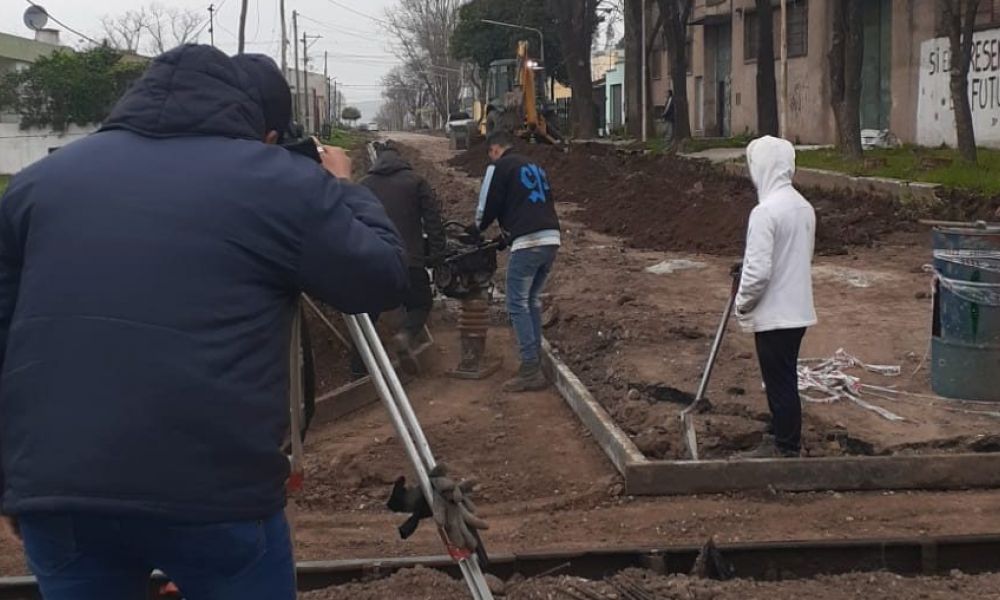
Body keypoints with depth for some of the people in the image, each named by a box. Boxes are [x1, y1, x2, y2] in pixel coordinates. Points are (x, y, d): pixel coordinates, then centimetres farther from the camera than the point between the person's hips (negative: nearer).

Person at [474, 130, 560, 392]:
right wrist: (507, 235, 34)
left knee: (518, 304, -2)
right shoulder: (535, 167, 25)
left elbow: (487, 206, 3)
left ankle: (531, 371, -6)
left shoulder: (500, 167, 3)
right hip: (552, 239, 7)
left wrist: (478, 229, 25)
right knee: (533, 302, 18)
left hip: (528, 243, -7)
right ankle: (535, 361, 19)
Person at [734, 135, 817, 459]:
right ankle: (786, 438, 31)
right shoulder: (804, 207, 6)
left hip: (774, 314, -8)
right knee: (786, 379, 19)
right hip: (798, 309, 8)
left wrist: (742, 304, -7)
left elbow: (758, 271, -23)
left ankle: (786, 448, 13)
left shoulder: (766, 211, -21)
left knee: (780, 383, 3)